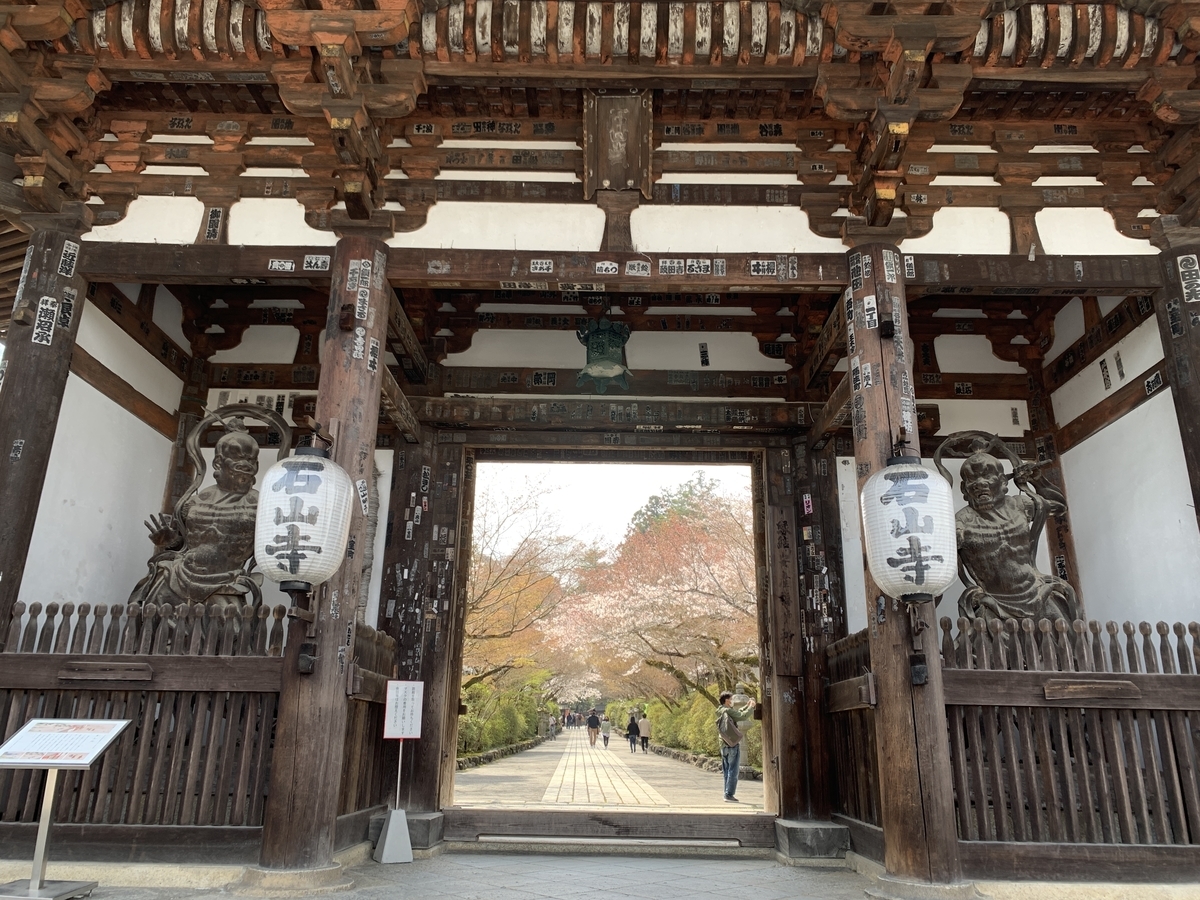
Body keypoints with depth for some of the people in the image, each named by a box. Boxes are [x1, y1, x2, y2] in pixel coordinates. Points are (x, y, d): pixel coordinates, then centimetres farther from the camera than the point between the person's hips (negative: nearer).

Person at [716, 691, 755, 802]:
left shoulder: (720, 712, 13)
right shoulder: (728, 711, -14)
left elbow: (737, 713, 22)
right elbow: (742, 716, -19)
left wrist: (747, 706, 21)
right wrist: (751, 707, -6)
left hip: (724, 746, 8)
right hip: (733, 745, -8)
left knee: (726, 771, 12)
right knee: (733, 771, -4)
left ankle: (727, 794, 14)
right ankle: (729, 795, -5)